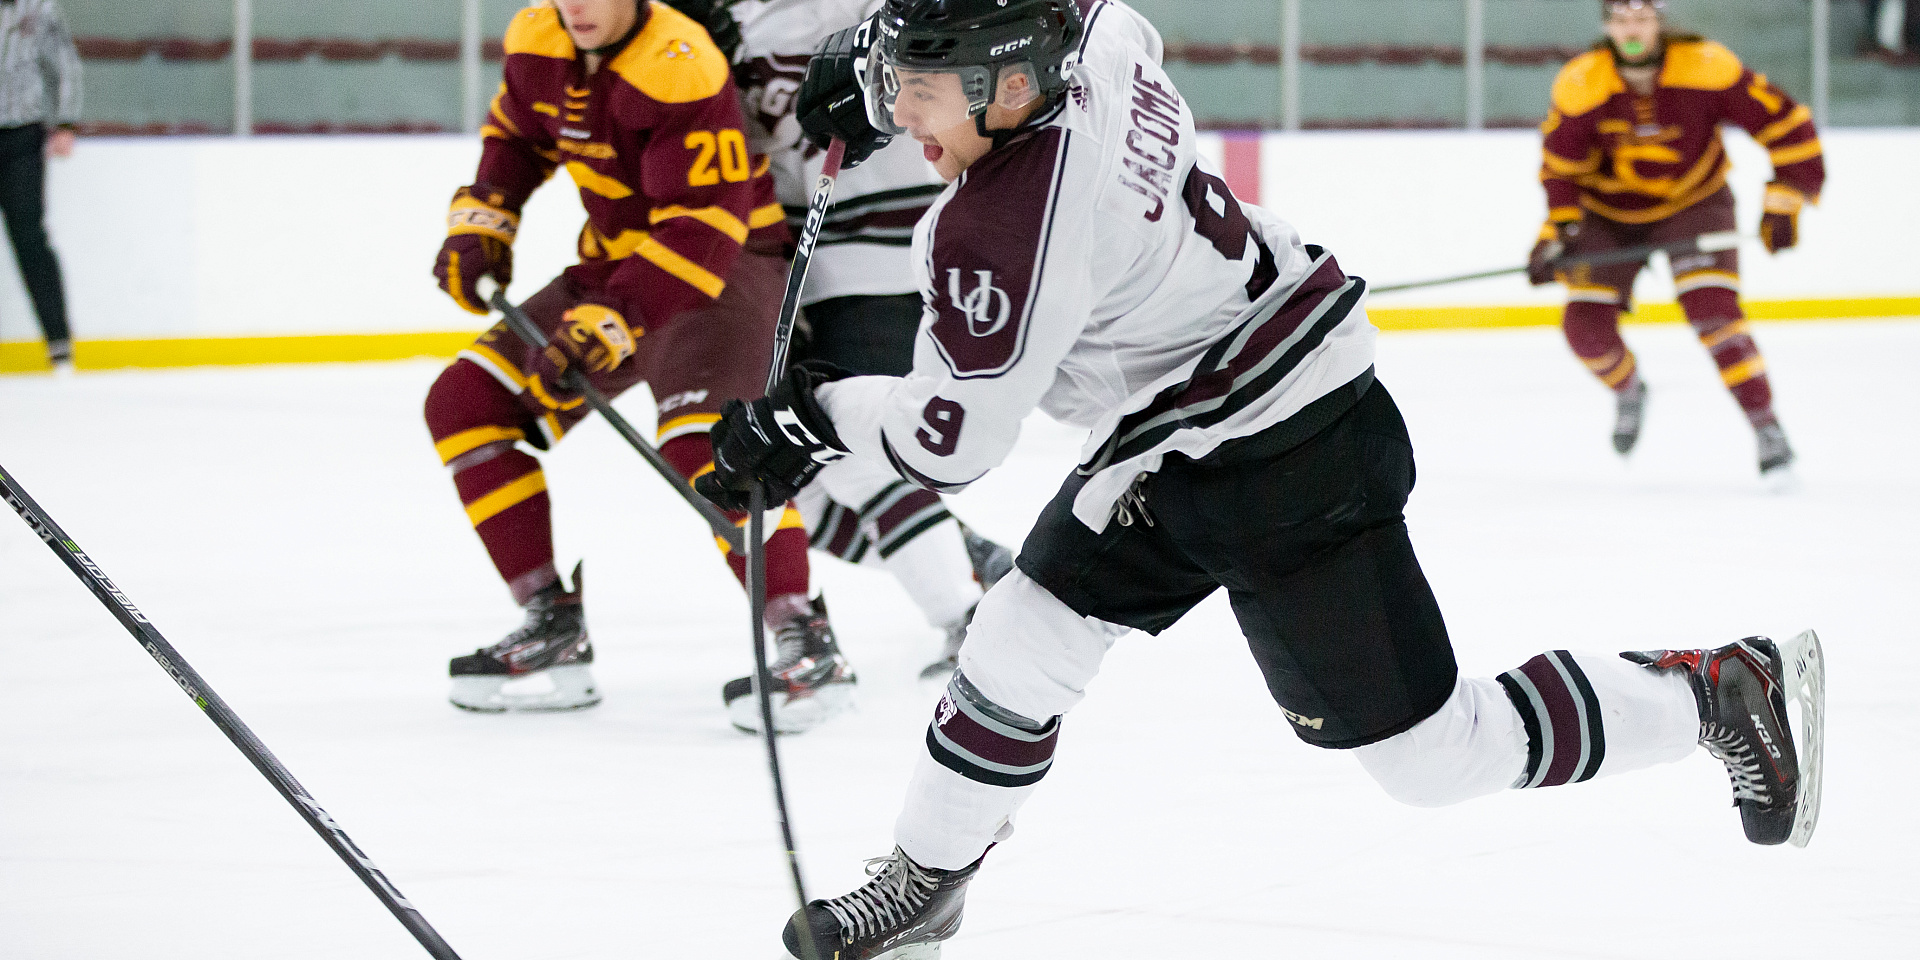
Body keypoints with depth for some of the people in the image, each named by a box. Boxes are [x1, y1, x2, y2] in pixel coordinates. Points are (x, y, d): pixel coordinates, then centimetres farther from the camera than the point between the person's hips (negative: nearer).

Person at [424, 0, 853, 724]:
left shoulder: (681, 69, -27)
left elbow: (703, 231, -32)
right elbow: (517, 135, 19)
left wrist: (614, 320, -39)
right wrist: (480, 223, 4)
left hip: (725, 265, -8)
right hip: (617, 260, 8)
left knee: (702, 437, -32)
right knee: (464, 403, 2)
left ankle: (805, 640, -26)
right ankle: (554, 628, 2)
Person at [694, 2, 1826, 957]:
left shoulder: (1004, 230, -30)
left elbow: (952, 436, -19)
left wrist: (816, 416, -3)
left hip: (1286, 465, -10)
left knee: (1434, 754, -1)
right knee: (1024, 639, 12)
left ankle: (1721, 693, 13)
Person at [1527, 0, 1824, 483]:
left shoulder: (1708, 67, -25)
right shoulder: (1580, 84, -20)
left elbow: (1784, 123, -19)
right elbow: (1561, 166, -9)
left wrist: (1784, 201, -22)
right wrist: (1559, 230, -21)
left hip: (1693, 203, -2)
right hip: (1610, 212, 2)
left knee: (1713, 312, -23)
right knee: (1586, 325, -10)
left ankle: (1766, 428, -11)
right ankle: (1628, 390, 24)